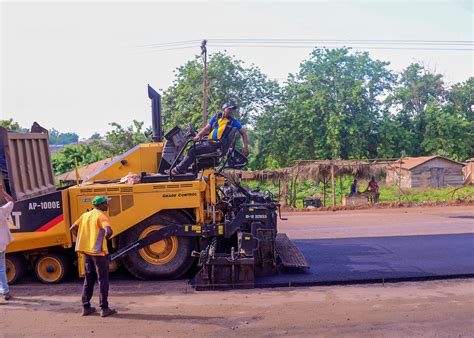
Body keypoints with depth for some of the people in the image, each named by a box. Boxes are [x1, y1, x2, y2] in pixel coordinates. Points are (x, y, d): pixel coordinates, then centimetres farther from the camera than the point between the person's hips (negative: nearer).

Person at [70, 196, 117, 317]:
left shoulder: (85, 215, 10)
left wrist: (83, 240, 11)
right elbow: (108, 231, -28)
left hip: (87, 251, 7)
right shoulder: (101, 216, -12)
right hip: (99, 252, -7)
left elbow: (73, 228, 11)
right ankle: (104, 309, 4)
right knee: (103, 280, 1)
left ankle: (86, 307, 20)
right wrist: (105, 239, -8)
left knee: (88, 280, 16)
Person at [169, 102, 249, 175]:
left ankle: (178, 170, -12)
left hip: (217, 145, -6)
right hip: (209, 142, 6)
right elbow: (206, 128, 9)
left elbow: (243, 133, 4)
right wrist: (199, 135, -10)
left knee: (193, 151, -16)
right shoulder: (216, 118, 14)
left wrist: (246, 147, -6)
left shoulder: (233, 122, 3)